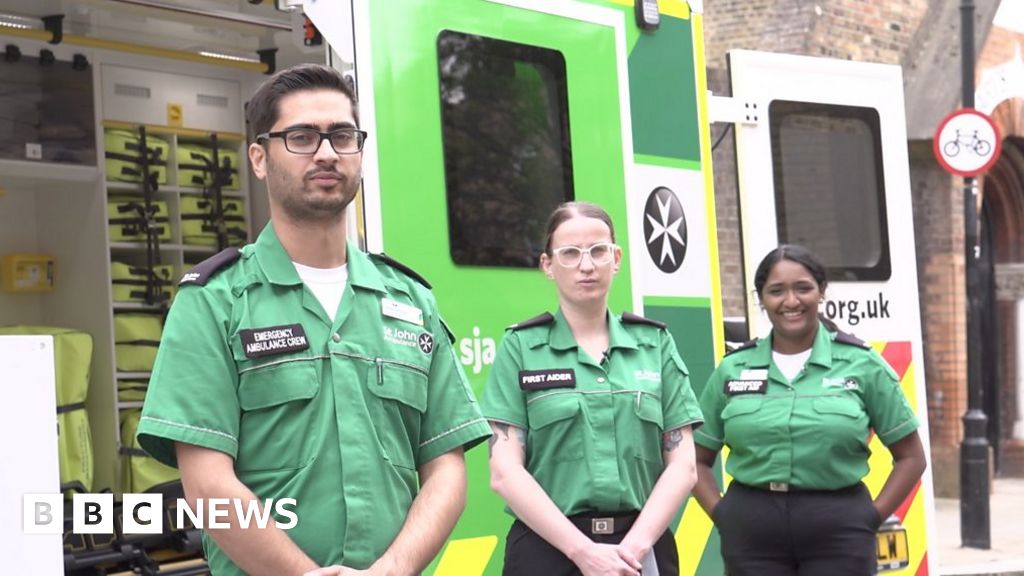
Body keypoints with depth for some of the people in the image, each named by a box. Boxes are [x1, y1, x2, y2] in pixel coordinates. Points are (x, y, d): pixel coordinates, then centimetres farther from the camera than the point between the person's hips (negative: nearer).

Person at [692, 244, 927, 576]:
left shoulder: (861, 364, 3)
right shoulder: (733, 370, 7)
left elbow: (910, 456, 6)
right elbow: (697, 459, 13)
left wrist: (873, 517, -4)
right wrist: (722, 515, -1)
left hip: (838, 531, -1)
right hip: (752, 533, 2)